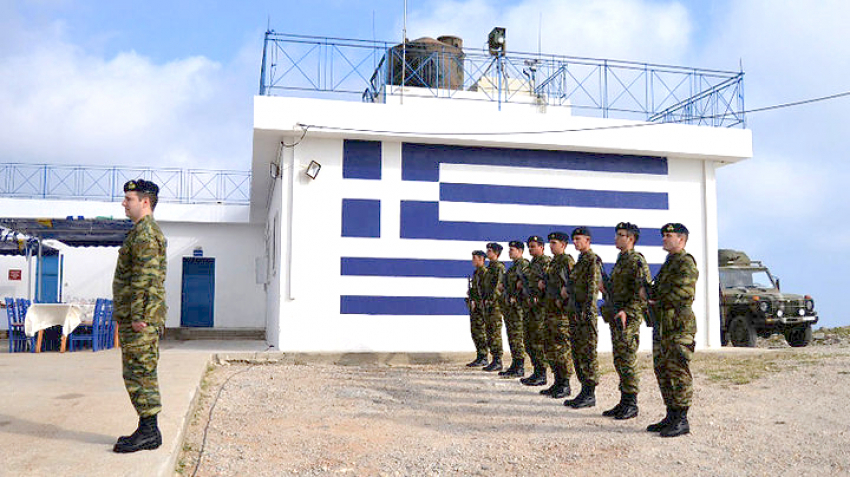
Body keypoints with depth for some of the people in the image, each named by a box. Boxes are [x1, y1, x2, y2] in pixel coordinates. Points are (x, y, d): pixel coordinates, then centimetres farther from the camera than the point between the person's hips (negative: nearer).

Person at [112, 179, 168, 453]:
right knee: (142, 374, 12)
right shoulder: (146, 232, 19)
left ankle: (148, 431, 1)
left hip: (140, 319, -11)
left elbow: (145, 278, -21)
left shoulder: (145, 234, -14)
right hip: (136, 317, 11)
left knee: (138, 374, -6)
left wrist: (138, 316, -22)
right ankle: (149, 432, 18)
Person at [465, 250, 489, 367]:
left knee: (480, 331, -8)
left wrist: (478, 303, -20)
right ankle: (479, 357, 15)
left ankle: (483, 358, -4)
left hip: (480, 305, -10)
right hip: (474, 305, 10)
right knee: (474, 331, 10)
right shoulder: (476, 272, 19)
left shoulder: (484, 272, -11)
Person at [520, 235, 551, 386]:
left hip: (540, 306, -10)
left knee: (538, 341, -7)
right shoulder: (532, 263, 20)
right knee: (529, 341, 11)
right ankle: (537, 372, 19)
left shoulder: (546, 262, -9)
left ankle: (542, 375, -1)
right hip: (529, 306, 10)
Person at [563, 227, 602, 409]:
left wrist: (587, 312, -21)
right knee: (577, 354, 11)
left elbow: (593, 288, -17)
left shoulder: (593, 260, -10)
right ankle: (585, 391, 18)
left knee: (588, 354, -5)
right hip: (575, 313, 10)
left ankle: (590, 395, 0)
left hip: (586, 313, -10)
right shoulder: (580, 260, 18)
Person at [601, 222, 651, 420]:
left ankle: (631, 405, 1)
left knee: (627, 361, -6)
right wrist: (609, 309, 20)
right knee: (619, 361, 12)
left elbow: (643, 293, -19)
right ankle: (624, 401, 19)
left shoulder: (637, 261, -12)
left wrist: (626, 311, -24)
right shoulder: (620, 260, 17)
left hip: (629, 318, -9)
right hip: (616, 317, 9)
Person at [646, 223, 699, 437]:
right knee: (663, 371, 13)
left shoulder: (686, 262, -9)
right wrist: (649, 293, 5)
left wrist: (657, 302, -13)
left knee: (678, 373, -6)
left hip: (678, 327, -10)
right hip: (662, 327, 10)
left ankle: (681, 420, 0)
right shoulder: (668, 263, 21)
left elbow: (684, 293, -21)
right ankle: (671, 416, 21)